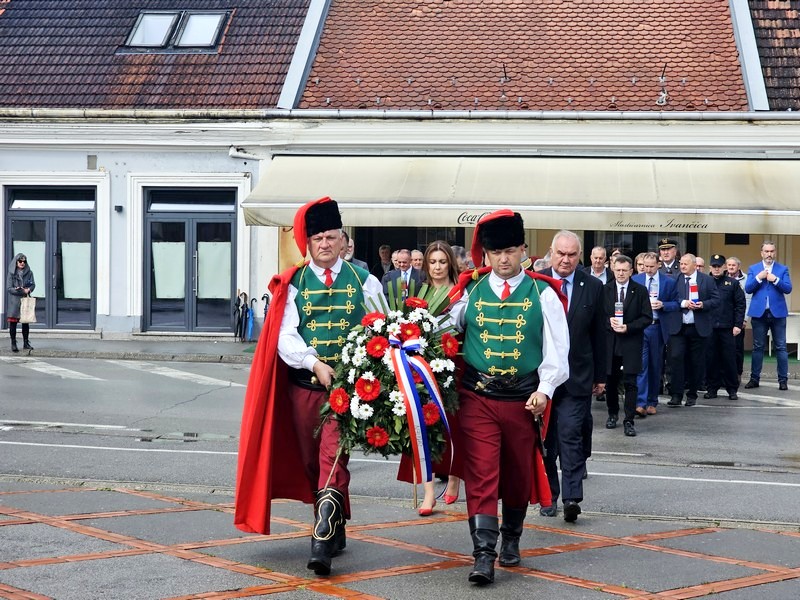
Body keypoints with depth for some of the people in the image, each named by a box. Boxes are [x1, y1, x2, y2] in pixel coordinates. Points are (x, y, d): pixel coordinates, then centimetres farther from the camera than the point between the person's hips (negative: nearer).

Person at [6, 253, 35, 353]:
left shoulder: (29, 272, 6)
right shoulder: (11, 273, -2)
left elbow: (33, 284, 5)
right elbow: (8, 288, -7)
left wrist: (28, 289, -18)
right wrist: (22, 291, -15)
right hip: (14, 300, -2)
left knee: (26, 322, 4)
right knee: (13, 322, -1)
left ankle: (26, 343, 13)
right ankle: (13, 344, 5)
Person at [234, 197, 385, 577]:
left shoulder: (364, 282, 5)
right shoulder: (293, 285, 6)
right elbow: (285, 337, -4)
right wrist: (315, 363, -20)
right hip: (304, 385, 3)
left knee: (333, 460, -15)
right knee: (311, 461, 11)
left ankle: (323, 543, -20)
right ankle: (335, 531, 28)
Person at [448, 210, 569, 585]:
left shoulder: (543, 294, 0)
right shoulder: (471, 290, 3)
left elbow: (557, 348, 0)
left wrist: (544, 390, -11)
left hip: (524, 399, 1)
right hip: (477, 398, 0)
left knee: (519, 474, 14)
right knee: (481, 475, -8)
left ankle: (511, 540, 35)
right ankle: (484, 556, -9)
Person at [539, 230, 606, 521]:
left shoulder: (593, 287, 2)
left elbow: (599, 333, 7)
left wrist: (600, 375, 8)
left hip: (576, 375, -1)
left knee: (571, 436, -10)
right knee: (544, 439, 7)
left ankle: (572, 497, -11)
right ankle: (548, 496, 17)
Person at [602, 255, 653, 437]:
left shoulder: (640, 291, 1)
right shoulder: (604, 290, 4)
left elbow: (647, 318, -2)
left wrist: (628, 327, -13)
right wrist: (609, 322, -14)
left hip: (631, 342, -2)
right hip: (610, 342, 2)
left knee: (630, 383, -5)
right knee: (611, 381, 11)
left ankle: (629, 421, -1)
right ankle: (613, 414, 29)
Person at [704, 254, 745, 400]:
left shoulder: (732, 283, 6)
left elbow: (740, 305, 3)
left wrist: (738, 325, -5)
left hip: (727, 328, -1)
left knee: (729, 359, 1)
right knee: (711, 359, 3)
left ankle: (732, 389, 10)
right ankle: (712, 387, 11)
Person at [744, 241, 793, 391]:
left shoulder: (783, 269, 5)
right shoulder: (753, 269, 7)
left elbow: (788, 289, -5)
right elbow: (748, 289, -2)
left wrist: (775, 280, -17)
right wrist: (758, 278, -14)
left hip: (777, 312, -1)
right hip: (759, 312, 1)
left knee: (781, 347, 1)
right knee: (757, 347, 6)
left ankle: (783, 380, 4)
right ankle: (755, 378, 11)